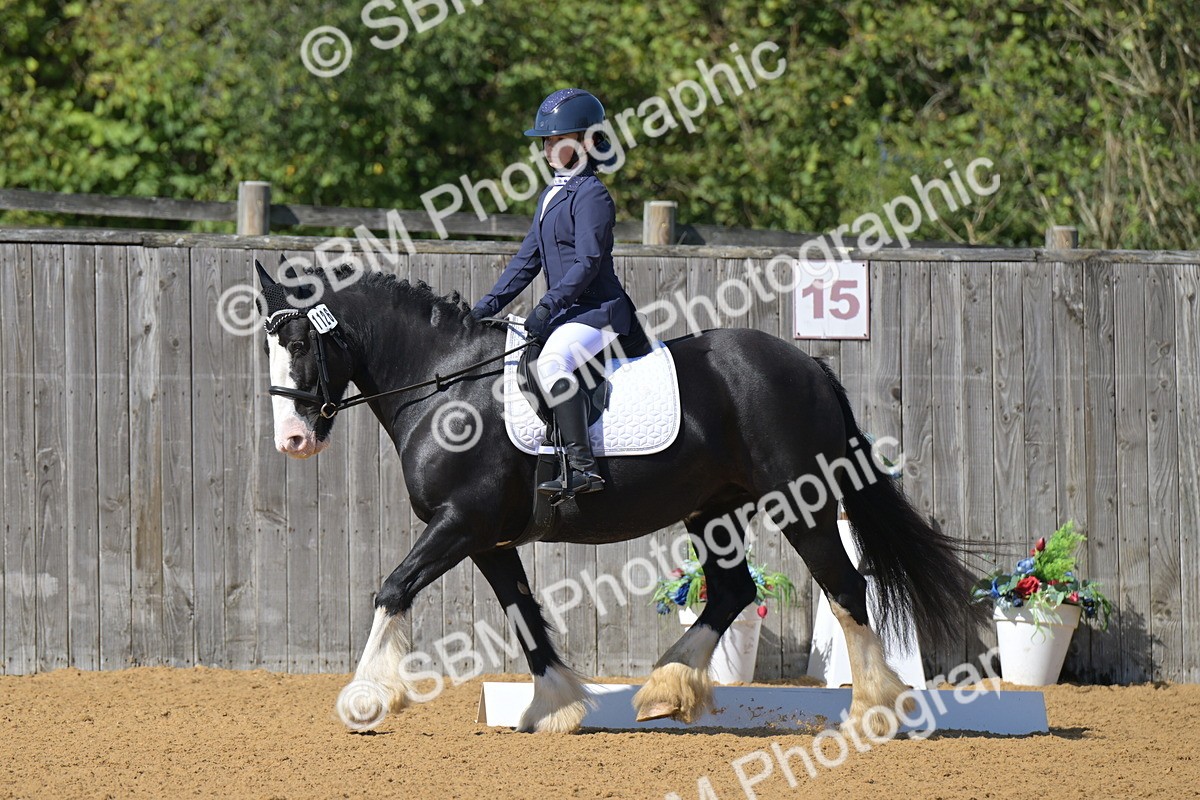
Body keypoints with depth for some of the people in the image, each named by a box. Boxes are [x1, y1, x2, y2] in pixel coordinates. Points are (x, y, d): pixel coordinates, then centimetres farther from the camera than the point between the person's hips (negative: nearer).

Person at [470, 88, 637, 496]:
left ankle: (582, 468, -38)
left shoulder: (591, 195, -11)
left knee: (552, 362, -35)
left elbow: (587, 262, -20)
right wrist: (488, 305, 9)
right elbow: (528, 259, 19)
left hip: (599, 311, -11)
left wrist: (548, 307, -26)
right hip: (566, 312, 11)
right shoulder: (551, 194, 18)